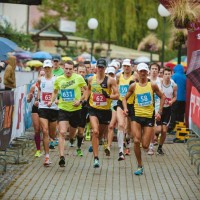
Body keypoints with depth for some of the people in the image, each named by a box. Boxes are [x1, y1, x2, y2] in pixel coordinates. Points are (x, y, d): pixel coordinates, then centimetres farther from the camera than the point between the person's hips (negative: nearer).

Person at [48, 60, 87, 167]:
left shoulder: (78, 78, -5)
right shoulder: (59, 79, 1)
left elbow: (86, 90, 4)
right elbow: (55, 91, 18)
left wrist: (80, 100, -9)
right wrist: (51, 101, 1)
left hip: (75, 109, 0)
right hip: (63, 109, 0)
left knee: (72, 134, 15)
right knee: (62, 133, -16)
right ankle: (61, 157, -19)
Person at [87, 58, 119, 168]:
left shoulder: (110, 80, -5)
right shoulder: (91, 79, 4)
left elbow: (117, 95, -8)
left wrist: (108, 96, -26)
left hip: (105, 110, 0)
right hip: (93, 109, 0)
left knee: (102, 132, 14)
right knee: (95, 132, -19)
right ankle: (96, 158, -22)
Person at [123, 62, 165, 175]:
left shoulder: (152, 85, 0)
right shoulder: (134, 86, 3)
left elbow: (162, 97, 10)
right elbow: (125, 98, 14)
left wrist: (160, 112, 3)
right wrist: (125, 108, -5)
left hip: (149, 117, 0)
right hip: (136, 116, 1)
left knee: (145, 145, -4)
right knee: (136, 141, -15)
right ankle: (140, 166, 0)